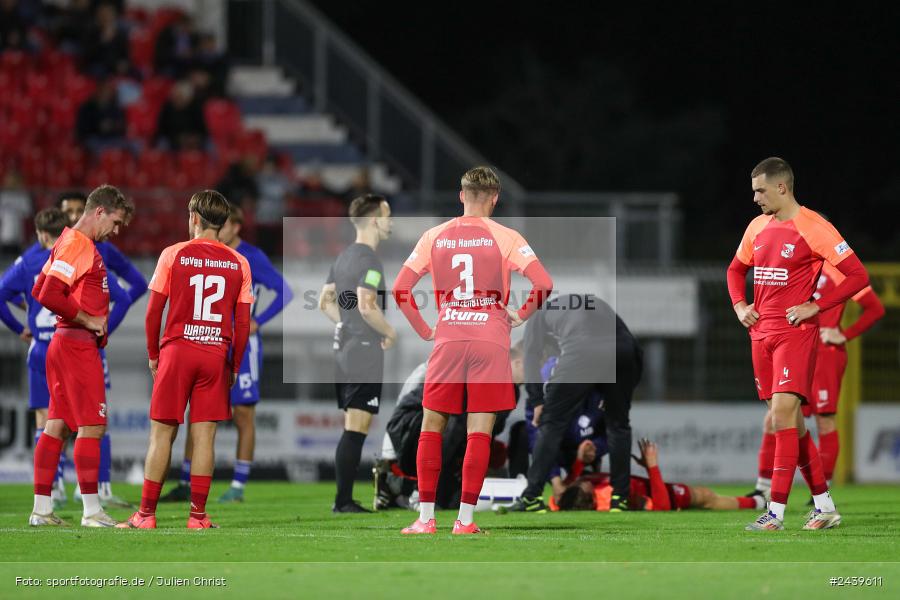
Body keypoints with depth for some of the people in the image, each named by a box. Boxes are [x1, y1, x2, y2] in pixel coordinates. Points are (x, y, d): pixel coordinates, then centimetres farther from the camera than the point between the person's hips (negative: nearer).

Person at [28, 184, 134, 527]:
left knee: (57, 425, 9)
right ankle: (91, 511, -10)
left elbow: (39, 291, 22)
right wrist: (87, 319, -15)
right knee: (92, 426, -9)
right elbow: (48, 295, -23)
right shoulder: (78, 245, -14)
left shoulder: (71, 243, 17)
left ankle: (41, 509, 9)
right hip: (79, 344, -10)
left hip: (62, 343, 10)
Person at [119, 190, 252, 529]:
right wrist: (235, 367, 13)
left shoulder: (174, 254, -2)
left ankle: (146, 514, 2)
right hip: (216, 355, 2)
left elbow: (154, 312, 0)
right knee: (204, 436, 3)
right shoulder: (238, 263, 4)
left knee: (162, 434, 2)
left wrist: (153, 355, 11)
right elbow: (243, 323, 4)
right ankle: (198, 515, 1)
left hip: (177, 350, -2)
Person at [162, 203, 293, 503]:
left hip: (242, 346, -6)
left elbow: (285, 292, -9)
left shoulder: (252, 258, -8)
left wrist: (257, 322, -13)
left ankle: (238, 487, 4)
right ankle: (185, 485, 7)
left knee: (243, 416, -1)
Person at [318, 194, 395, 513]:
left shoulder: (343, 257, 15)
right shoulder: (369, 259, -14)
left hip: (344, 352, 9)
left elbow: (325, 302, 20)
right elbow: (366, 306, -24)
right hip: (365, 355, -9)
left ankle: (343, 499, 14)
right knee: (356, 429, -8)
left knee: (352, 427, 13)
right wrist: (390, 333, -10)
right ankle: (344, 501, -9)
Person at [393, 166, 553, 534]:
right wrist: (520, 316, 4)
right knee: (479, 432, 1)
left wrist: (425, 331, 11)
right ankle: (465, 520, -2)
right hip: (491, 340, -1)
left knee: (431, 427, 10)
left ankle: (425, 518, 4)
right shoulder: (504, 237, -1)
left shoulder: (435, 237, 6)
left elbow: (400, 290, 3)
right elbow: (544, 284, -11)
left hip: (447, 339, 2)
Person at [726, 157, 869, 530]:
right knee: (789, 421, 9)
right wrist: (739, 305, 11)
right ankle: (825, 506, 17)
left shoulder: (813, 227, -11)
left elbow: (858, 276, -12)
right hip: (761, 332, 8)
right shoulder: (758, 227, 11)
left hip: (795, 332, -8)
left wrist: (814, 307, -15)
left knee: (783, 413, -17)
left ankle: (776, 512, -18)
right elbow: (736, 269, 29)